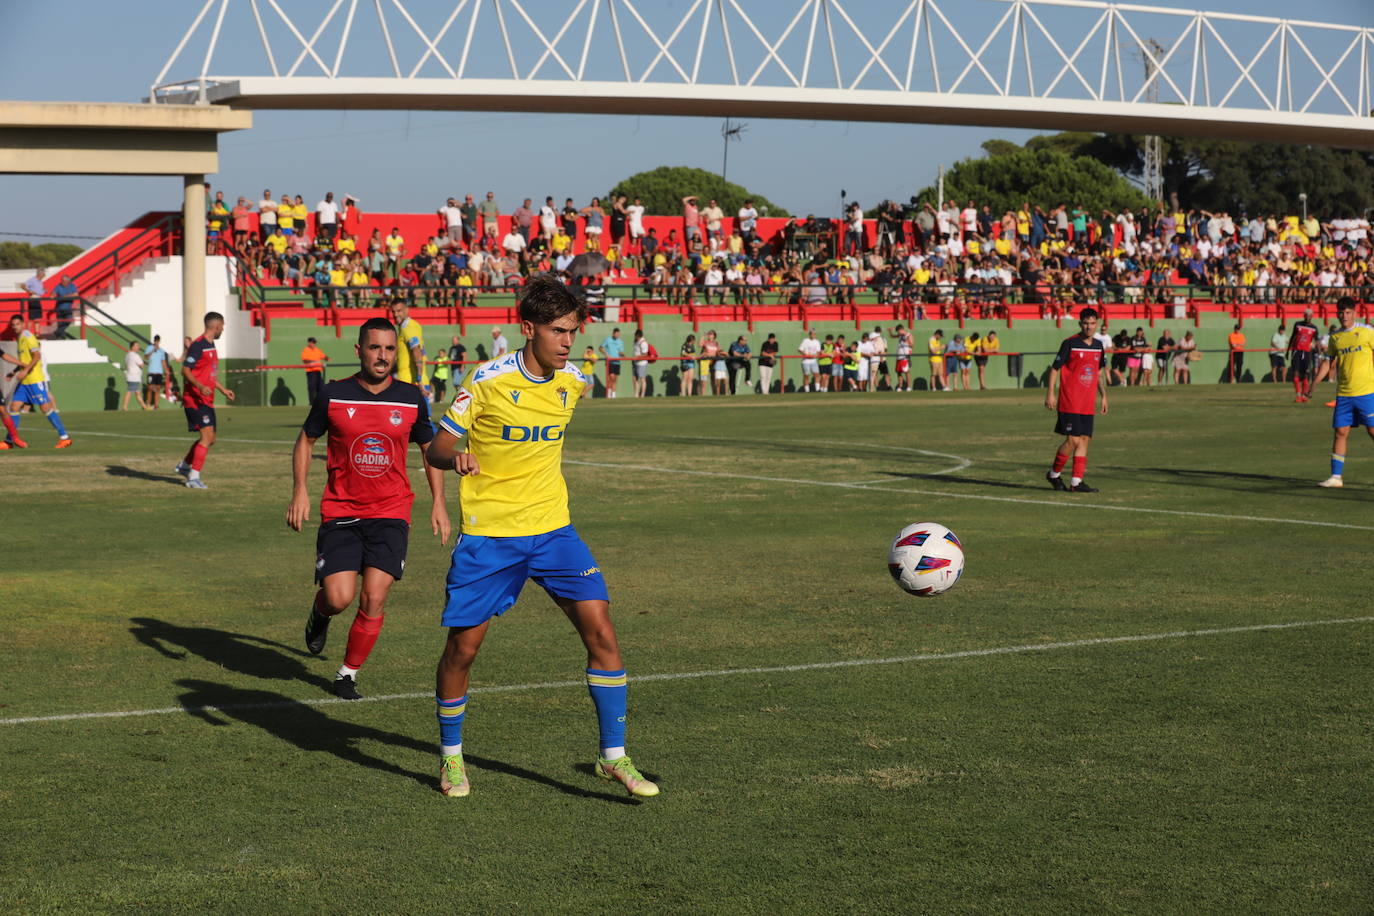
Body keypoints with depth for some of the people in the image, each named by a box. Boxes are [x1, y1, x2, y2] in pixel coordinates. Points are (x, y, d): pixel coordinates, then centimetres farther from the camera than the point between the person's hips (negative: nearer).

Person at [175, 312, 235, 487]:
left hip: (207, 400, 10)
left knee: (209, 438, 14)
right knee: (207, 436, -16)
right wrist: (200, 386, -31)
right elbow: (185, 370, -18)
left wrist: (223, 390, 33)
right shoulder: (198, 345, -13)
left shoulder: (211, 346, 17)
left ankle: (184, 466, 32)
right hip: (195, 399, -10)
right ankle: (193, 477, -14)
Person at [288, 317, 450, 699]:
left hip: (391, 514, 1)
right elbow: (306, 439, 9)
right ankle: (320, 612, 27)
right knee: (339, 598, -12)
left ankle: (348, 674, 9)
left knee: (374, 598, -10)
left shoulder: (411, 399, 0)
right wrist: (300, 491, -2)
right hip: (340, 513, -1)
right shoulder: (333, 395, -4)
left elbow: (430, 448, 14)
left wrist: (438, 503, 7)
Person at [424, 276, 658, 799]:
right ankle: (450, 758, 25)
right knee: (462, 647, 1)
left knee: (601, 633, -8)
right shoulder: (487, 381, -13)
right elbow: (436, 449, -10)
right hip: (488, 535, -4)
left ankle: (614, 757, 3)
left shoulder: (572, 382, 1)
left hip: (552, 529, 4)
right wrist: (456, 456, -30)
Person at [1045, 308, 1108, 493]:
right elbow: (1055, 368, -5)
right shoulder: (1070, 344, -8)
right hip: (1069, 402, -6)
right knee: (1073, 440, -10)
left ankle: (1076, 482, 6)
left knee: (1084, 439, 3)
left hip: (1088, 403, 6)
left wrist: (1103, 396, 18)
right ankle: (1054, 473, 9)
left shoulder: (1098, 345, 11)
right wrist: (1050, 393, -12)